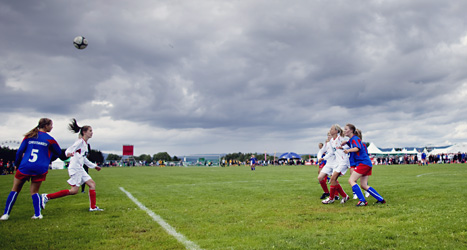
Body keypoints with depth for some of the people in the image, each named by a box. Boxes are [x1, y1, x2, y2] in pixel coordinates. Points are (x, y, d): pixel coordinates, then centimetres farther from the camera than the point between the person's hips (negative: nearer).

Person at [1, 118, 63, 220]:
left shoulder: (29, 136, 7)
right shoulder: (50, 139, 2)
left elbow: (20, 151, 7)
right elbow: (59, 153, 14)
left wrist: (17, 164, 18)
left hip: (25, 167, 1)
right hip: (40, 169, -1)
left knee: (15, 190, 12)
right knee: (34, 191, 12)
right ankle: (38, 214, 4)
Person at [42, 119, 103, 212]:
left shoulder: (85, 144, 18)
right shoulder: (80, 141, -9)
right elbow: (69, 150, -18)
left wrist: (94, 166, 32)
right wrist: (69, 153, -42)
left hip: (80, 168, 10)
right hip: (75, 168, -10)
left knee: (92, 184, 4)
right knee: (74, 190, -12)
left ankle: (93, 207, 6)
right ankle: (47, 197, -7)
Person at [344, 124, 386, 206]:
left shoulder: (354, 138, -10)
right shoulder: (351, 140, 18)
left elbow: (357, 148, -28)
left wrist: (348, 150, -47)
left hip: (363, 162, -10)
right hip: (367, 163, 10)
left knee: (351, 180, -13)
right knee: (364, 186, 9)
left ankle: (362, 201, -18)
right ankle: (381, 199, 13)